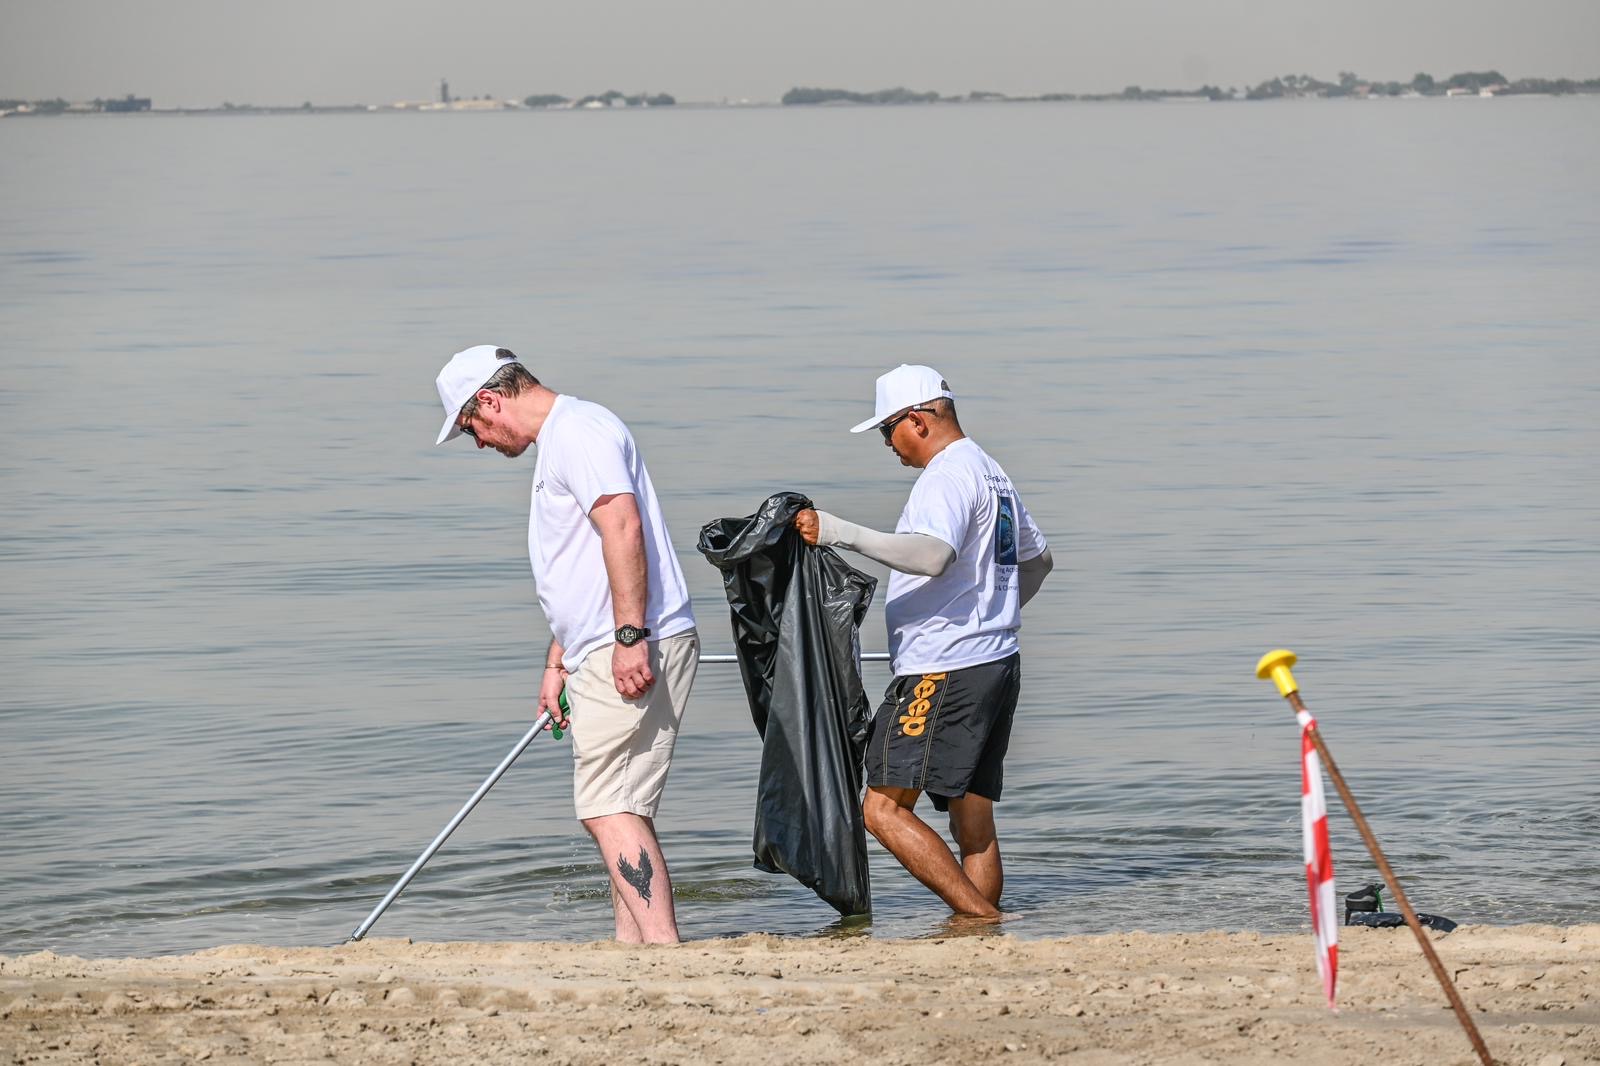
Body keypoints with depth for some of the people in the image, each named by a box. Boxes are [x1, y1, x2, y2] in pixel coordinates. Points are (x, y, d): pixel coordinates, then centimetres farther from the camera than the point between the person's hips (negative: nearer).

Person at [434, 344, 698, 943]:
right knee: (621, 810, 12)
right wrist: (557, 662, 32)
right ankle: (632, 949, 14)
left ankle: (663, 950, -21)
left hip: (633, 653, -11)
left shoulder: (578, 429, -10)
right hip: (606, 656, 11)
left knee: (610, 810, -15)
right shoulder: (559, 442, 24)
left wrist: (630, 636, -28)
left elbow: (623, 526, -23)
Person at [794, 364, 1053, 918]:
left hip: (944, 673, -11)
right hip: (997, 664, 11)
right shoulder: (991, 473, 20)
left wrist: (841, 533, -34)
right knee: (973, 822, 9)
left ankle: (979, 917, -17)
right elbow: (1037, 558, 34)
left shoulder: (948, 476, -12)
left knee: (883, 808, -12)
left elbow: (934, 555, -32)